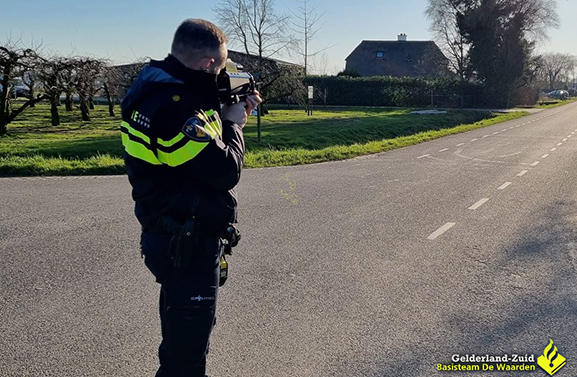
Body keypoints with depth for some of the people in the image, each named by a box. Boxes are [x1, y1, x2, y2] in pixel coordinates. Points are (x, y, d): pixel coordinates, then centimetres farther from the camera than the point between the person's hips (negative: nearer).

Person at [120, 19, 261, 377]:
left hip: (176, 238, 10)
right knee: (189, 338, 6)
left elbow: (202, 144, 14)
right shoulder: (173, 107, -26)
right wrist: (233, 124, -8)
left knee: (182, 330, 27)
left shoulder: (161, 90, 6)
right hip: (187, 245, -10)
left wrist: (230, 112, 3)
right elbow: (225, 170, -24)